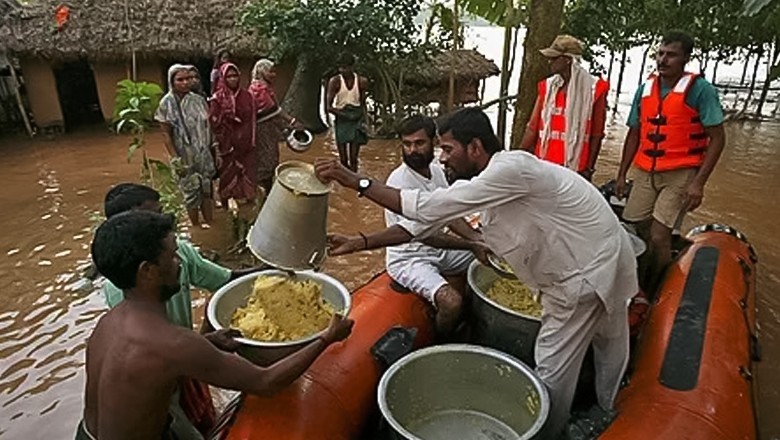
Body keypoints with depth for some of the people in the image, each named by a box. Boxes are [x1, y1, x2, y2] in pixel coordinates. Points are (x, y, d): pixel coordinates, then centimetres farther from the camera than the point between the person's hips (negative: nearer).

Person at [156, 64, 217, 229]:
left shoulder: (198, 99, 3)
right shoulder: (167, 103, -6)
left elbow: (208, 126, 8)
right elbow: (166, 134, -6)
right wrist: (175, 159, -13)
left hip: (205, 154, 3)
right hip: (186, 156, -3)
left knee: (207, 190, 9)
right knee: (191, 192, 5)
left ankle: (210, 225, 22)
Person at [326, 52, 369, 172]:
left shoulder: (362, 81, -2)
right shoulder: (334, 81, -9)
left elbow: (363, 103, 9)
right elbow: (329, 107, -10)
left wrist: (363, 119, -4)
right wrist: (345, 115, -19)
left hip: (356, 121, 1)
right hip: (341, 121, -1)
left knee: (353, 159, 1)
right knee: (343, 160, 3)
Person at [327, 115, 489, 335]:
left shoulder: (436, 170, 3)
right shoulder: (400, 180, -22)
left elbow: (450, 215, 4)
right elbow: (424, 234, -26)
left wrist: (478, 239, -12)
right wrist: (471, 245, -27)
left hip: (440, 249, 8)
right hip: (410, 258, -8)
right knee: (452, 302, -29)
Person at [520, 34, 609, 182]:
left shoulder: (594, 89, -2)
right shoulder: (547, 86, 8)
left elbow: (596, 134, 0)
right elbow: (533, 127, 8)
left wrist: (589, 169, -2)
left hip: (575, 167, -3)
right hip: (543, 164, 4)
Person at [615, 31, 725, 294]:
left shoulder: (700, 90, -6)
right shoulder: (645, 89, 9)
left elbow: (717, 138, -7)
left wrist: (698, 183, -15)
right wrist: (622, 174, 13)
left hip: (679, 175, -5)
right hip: (644, 173, 5)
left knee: (658, 238, -9)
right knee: (633, 232, 7)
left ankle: (652, 296, 9)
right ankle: (633, 289, 27)